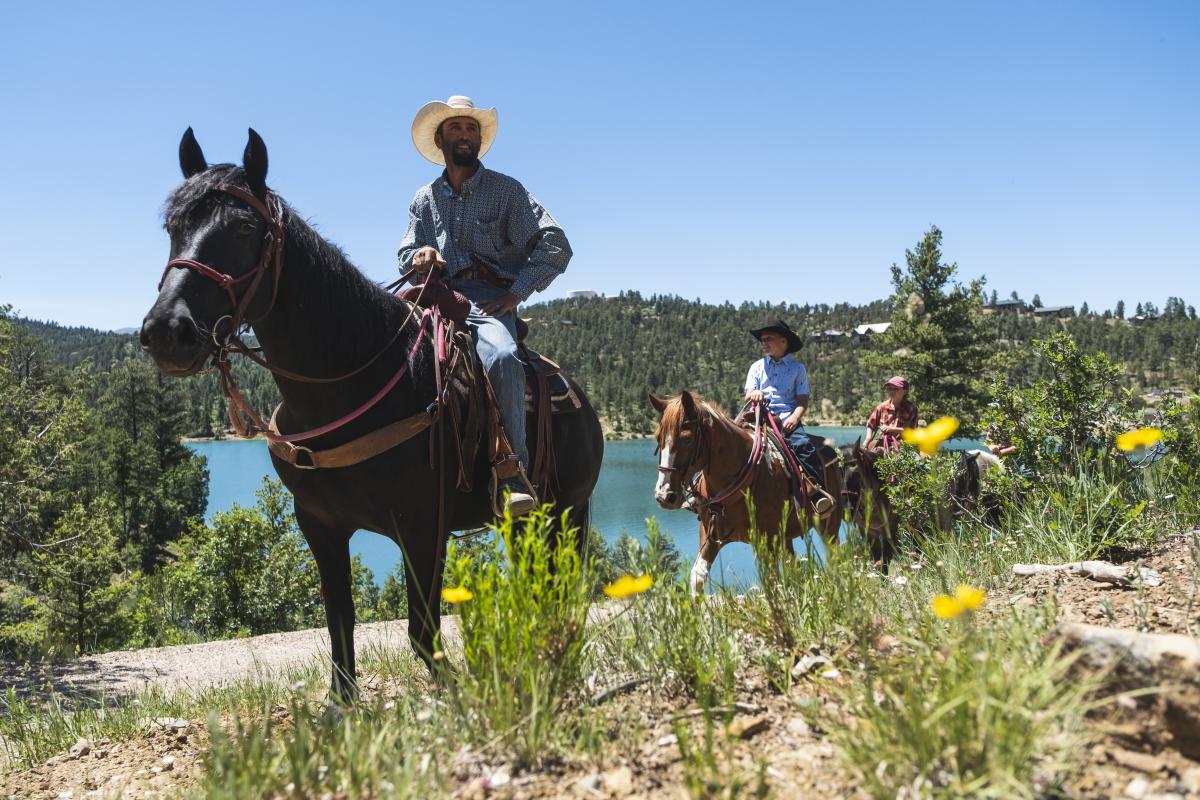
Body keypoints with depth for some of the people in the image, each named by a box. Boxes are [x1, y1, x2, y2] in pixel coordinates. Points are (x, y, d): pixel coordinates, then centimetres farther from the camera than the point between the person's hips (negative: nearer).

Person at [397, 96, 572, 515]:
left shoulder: (507, 190, 8)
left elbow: (555, 246, 1)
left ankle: (514, 476, -36)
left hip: (491, 303, -4)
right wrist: (421, 254, -4)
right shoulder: (424, 199, 19)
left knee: (502, 357, -36)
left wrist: (515, 293, -9)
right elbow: (405, 255, 21)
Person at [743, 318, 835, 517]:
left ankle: (817, 490, -32)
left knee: (803, 444, -30)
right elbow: (748, 395, 9)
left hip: (788, 420, -2)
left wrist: (794, 417, -15)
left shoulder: (797, 367, 11)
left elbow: (803, 400, 4)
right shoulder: (757, 367, 17)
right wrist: (754, 394, -16)